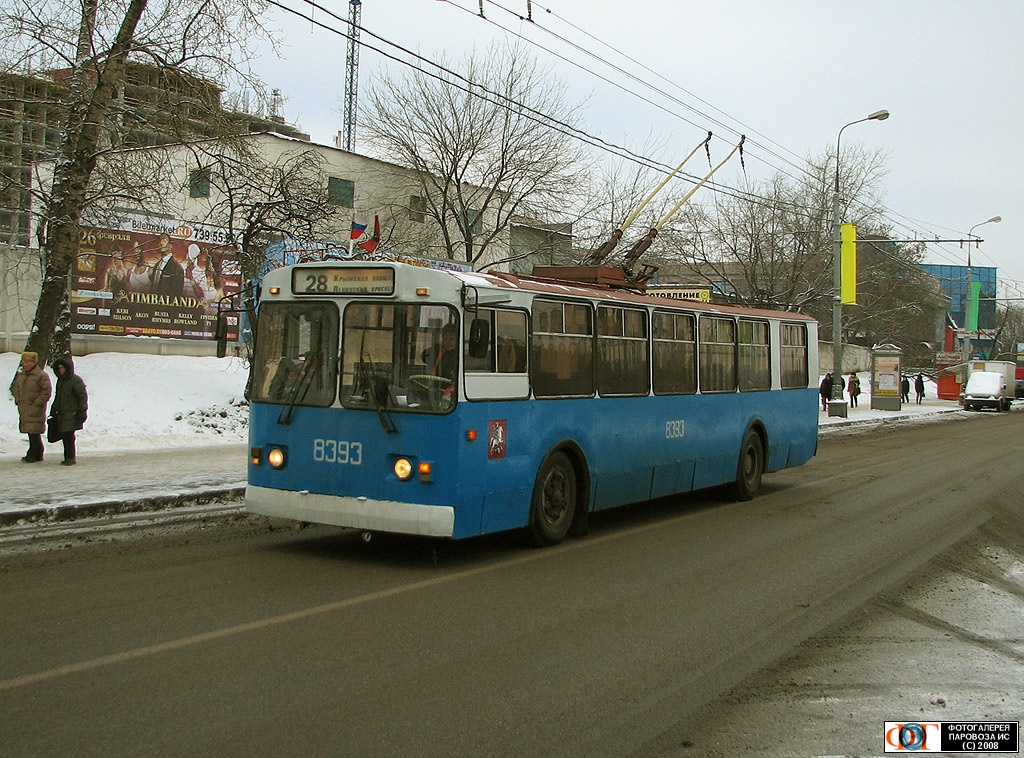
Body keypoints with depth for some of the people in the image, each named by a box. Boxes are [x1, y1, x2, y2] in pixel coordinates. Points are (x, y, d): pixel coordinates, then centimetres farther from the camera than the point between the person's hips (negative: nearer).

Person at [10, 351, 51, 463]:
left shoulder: (41, 375, -10)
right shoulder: (20, 375, 14)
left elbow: (47, 391, -13)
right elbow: (14, 388, 28)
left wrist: (37, 402, -15)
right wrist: (18, 399, 14)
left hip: (36, 409, -7)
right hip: (24, 409, 7)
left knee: (34, 432, -9)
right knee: (30, 432, 9)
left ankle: (33, 454, -3)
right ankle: (38, 454, 17)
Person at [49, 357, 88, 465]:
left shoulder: (75, 380, -9)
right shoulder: (60, 380, 16)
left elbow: (83, 396, -10)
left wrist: (82, 411, -15)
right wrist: (54, 409, 24)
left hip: (72, 414, -8)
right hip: (62, 414, 8)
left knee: (68, 435, -10)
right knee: (64, 435, 6)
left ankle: (71, 457, -2)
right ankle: (68, 457, 14)